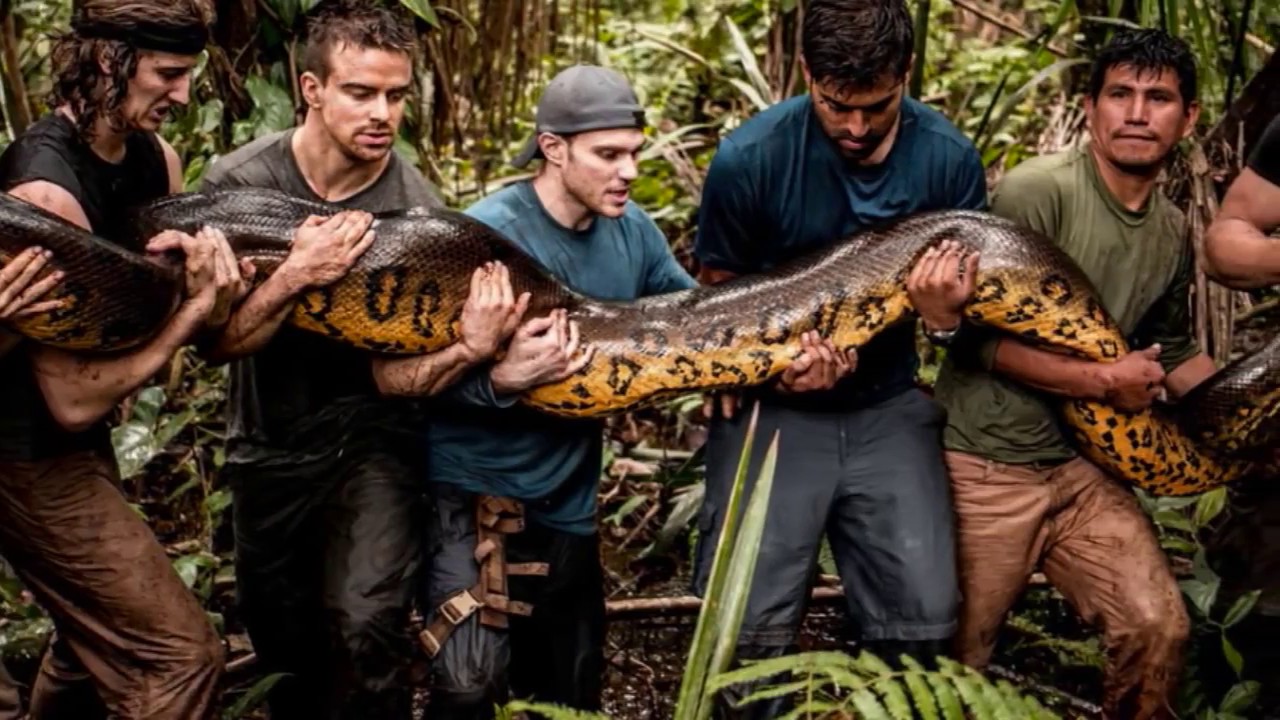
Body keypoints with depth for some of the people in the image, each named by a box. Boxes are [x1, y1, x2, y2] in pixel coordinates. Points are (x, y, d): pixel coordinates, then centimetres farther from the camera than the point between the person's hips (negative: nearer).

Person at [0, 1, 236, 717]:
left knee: (98, 636, 26)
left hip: (85, 444, 9)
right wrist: (194, 308, -21)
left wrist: (208, 272, -16)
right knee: (182, 655, -11)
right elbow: (73, 401, -26)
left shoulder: (156, 157, -1)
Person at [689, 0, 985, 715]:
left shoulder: (950, 159, -8)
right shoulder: (749, 159, -15)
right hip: (773, 408, -2)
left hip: (888, 408, 2)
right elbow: (720, 298, -1)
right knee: (749, 631, -8)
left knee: (923, 621, -4)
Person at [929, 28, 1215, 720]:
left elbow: (1175, 354, 18)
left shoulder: (1172, 232, 7)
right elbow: (981, 338, -17)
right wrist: (1103, 381, -17)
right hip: (986, 463, -5)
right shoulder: (1036, 191, -15)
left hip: (1085, 464, 6)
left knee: (1159, 628, -4)